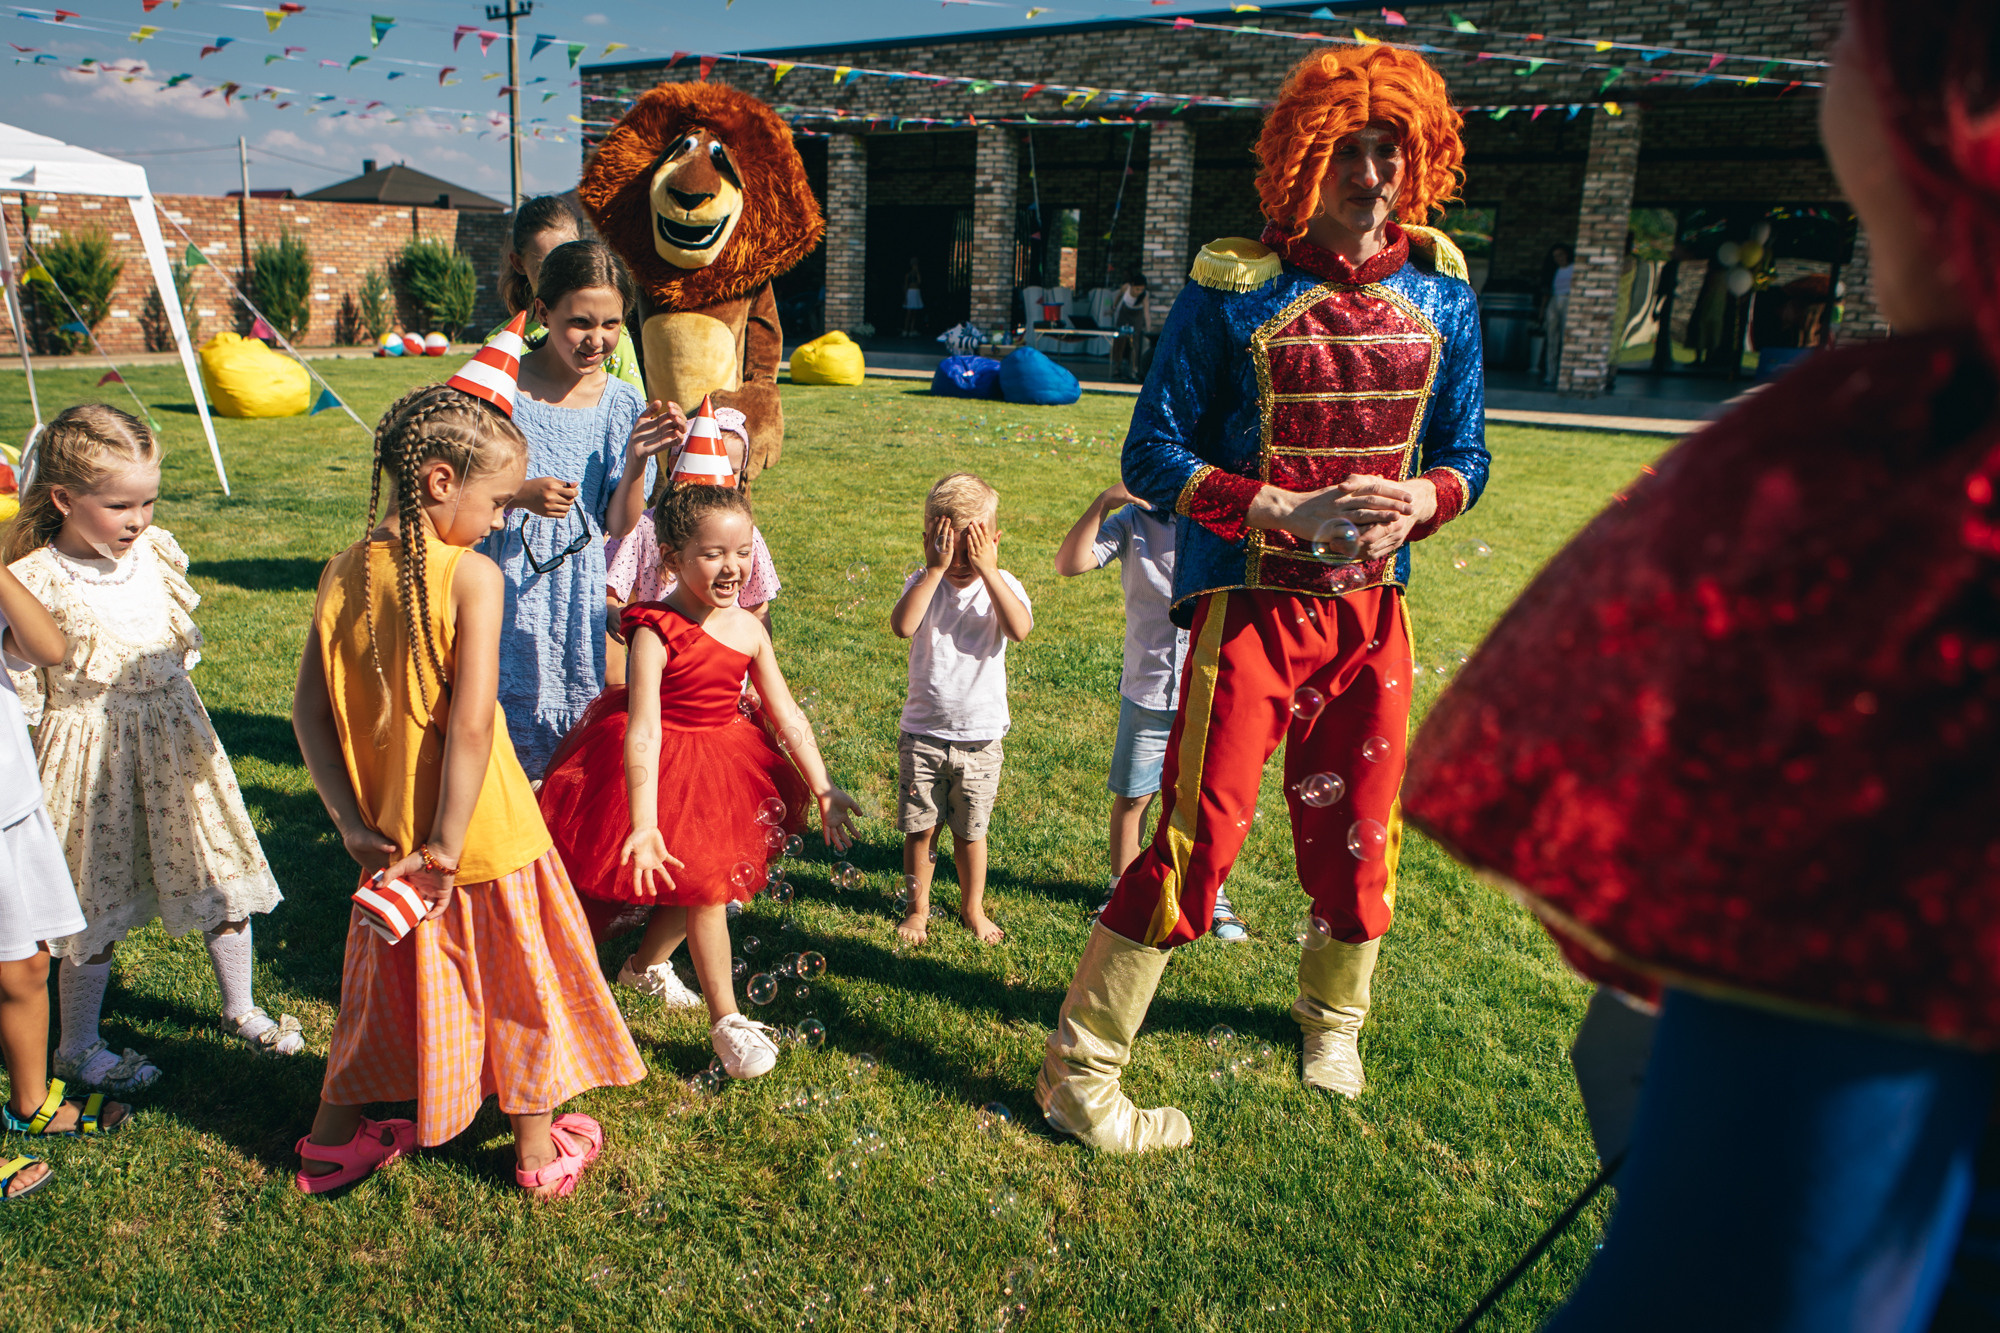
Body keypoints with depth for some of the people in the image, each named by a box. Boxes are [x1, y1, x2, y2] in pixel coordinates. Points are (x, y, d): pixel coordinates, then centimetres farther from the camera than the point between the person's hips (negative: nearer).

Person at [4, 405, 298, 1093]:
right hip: (93, 759, -5)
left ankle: (241, 1009, 33)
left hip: (176, 741, 6)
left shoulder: (155, 554, 0)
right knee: (99, 908, 7)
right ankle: (78, 1047, 29)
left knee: (223, 882, 13)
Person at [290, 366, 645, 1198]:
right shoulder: (472, 576, -19)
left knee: (387, 981, 24)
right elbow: (471, 723, -24)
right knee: (517, 981, 14)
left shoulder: (344, 574, -2)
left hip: (390, 832, 5)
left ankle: (332, 1139, 40)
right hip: (485, 832, -5)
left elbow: (308, 711, -1)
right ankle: (540, 1149, 30)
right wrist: (447, 845, -18)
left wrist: (354, 823, -1)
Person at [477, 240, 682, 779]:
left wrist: (636, 460, -14)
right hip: (506, 580, -2)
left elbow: (619, 527, 1)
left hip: (580, 590, 2)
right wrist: (518, 495, -18)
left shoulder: (622, 405, 1)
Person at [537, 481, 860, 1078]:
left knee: (703, 880, 17)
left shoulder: (749, 630, -5)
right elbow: (642, 732, -29)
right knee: (704, 883, -8)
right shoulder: (655, 632, -22)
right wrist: (643, 825, -36)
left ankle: (646, 964, 44)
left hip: (724, 766, 7)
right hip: (667, 771, -6)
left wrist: (823, 789, -3)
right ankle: (725, 1021, 6)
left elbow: (787, 715, 0)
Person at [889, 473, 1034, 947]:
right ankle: (918, 907, 29)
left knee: (970, 830, 12)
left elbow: (1020, 629, -28)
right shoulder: (924, 583, -6)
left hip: (980, 736, 0)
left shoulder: (1002, 586, -6)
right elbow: (902, 625, -27)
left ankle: (973, 907, 33)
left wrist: (987, 570, -27)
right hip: (923, 733, 0)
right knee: (920, 828, 9)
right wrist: (935, 569, -27)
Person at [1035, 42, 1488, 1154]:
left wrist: (1418, 500, -11)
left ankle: (1335, 1015, 44)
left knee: (1360, 829, 14)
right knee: (1202, 833, -8)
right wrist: (1291, 511, -19)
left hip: (1373, 608, 5)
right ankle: (1081, 1072, 6)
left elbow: (1465, 453, 13)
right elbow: (1154, 454, -8)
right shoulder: (1233, 289, -7)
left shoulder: (1441, 293, 6)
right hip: (1250, 604, -4)